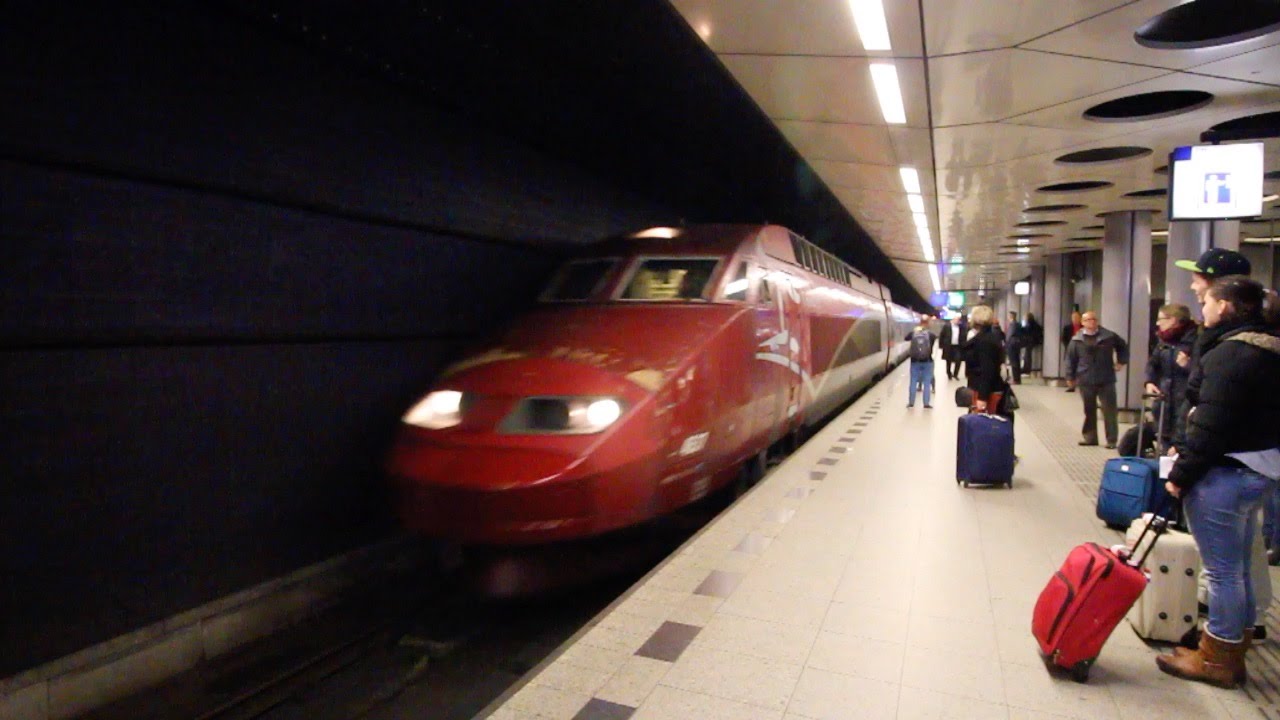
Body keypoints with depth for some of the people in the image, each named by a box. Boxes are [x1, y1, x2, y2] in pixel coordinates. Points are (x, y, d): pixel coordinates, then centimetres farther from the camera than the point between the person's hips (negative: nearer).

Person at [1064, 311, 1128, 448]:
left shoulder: (1109, 336, 0)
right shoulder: (1076, 340, 1)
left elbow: (1123, 346, 18)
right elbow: (1071, 359, 5)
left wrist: (1121, 361, 10)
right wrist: (1070, 377, 4)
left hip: (1106, 380, -1)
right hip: (1086, 381, 1)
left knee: (1109, 410, 0)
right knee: (1089, 411, 10)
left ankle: (1111, 439, 7)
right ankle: (1089, 437, 20)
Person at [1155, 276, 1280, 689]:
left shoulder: (1231, 353, -19)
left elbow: (1210, 426, -23)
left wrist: (1180, 474, -15)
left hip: (1226, 473, -10)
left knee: (1222, 570, 2)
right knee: (1238, 567, 19)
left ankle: (1217, 660, 15)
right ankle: (1233, 652, 32)